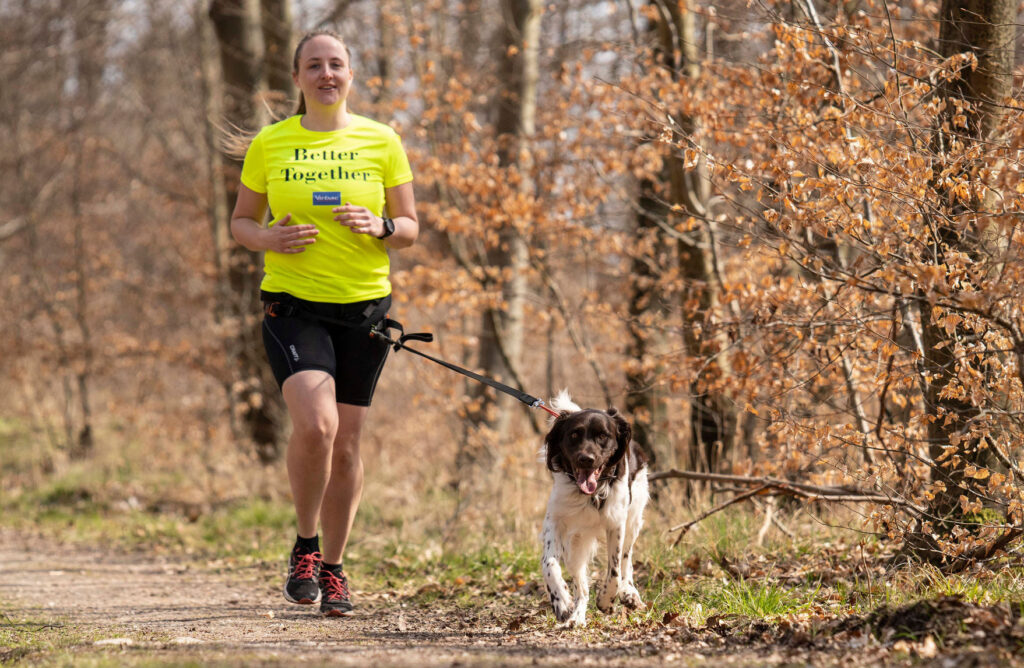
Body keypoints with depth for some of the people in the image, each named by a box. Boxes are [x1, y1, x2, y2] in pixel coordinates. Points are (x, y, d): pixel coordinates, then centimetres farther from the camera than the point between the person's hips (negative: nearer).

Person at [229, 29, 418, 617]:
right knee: (315, 424, -22)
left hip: (364, 305, 2)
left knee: (347, 444, 5)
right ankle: (305, 546, 1)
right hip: (293, 305, -2)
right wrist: (268, 238, -12)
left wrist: (381, 227, -14)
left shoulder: (382, 142, 4)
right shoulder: (270, 143, 3)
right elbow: (241, 222, 10)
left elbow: (411, 229, 8)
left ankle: (333, 568, 22)